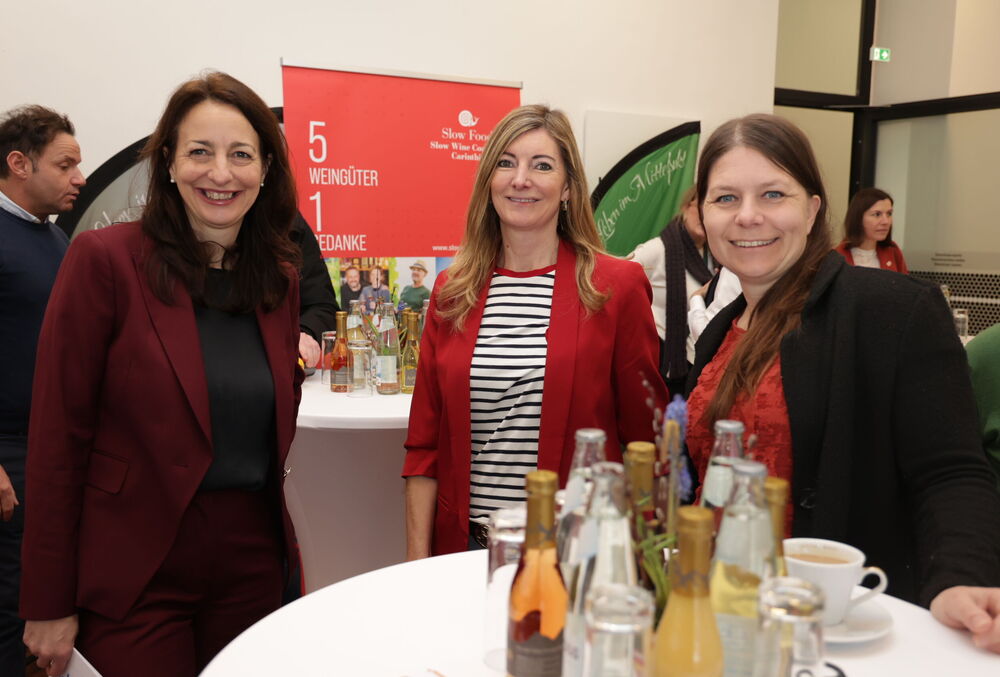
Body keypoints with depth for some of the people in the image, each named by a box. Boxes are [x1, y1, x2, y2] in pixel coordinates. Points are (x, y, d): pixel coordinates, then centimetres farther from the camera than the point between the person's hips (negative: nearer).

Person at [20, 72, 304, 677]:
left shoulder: (280, 276, 4)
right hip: (135, 575, -4)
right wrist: (50, 605, -8)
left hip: (251, 561, 5)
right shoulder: (104, 260, -11)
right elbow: (58, 436, -10)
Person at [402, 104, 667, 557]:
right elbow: (424, 442, 4)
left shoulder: (617, 286, -6)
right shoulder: (451, 290, 3)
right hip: (463, 546, 3)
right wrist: (417, 560, -1)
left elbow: (645, 438, -3)